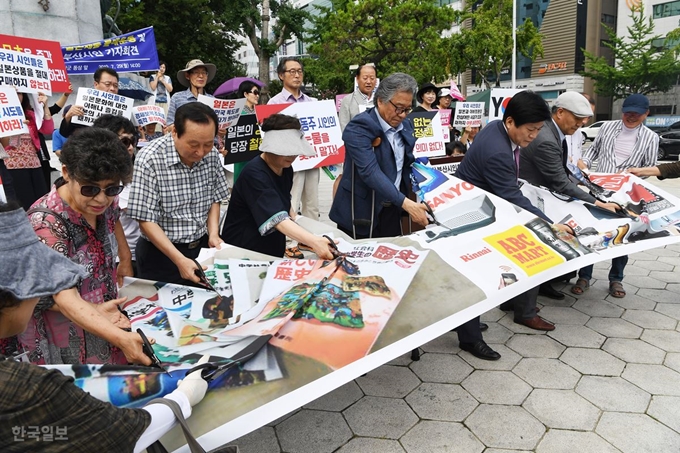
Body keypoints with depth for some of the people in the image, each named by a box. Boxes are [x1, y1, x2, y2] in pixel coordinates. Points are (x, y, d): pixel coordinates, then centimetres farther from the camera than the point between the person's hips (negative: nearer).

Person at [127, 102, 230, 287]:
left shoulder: (212, 155, -7)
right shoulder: (149, 160, -21)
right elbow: (146, 220, -19)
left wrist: (213, 234, -7)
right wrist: (179, 260, -25)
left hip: (202, 248, 5)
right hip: (160, 254, -4)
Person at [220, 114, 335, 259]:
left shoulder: (286, 169, 1)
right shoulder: (254, 174, -23)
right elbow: (278, 219, -35)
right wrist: (314, 242, -46)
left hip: (273, 252, 7)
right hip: (243, 253, -7)